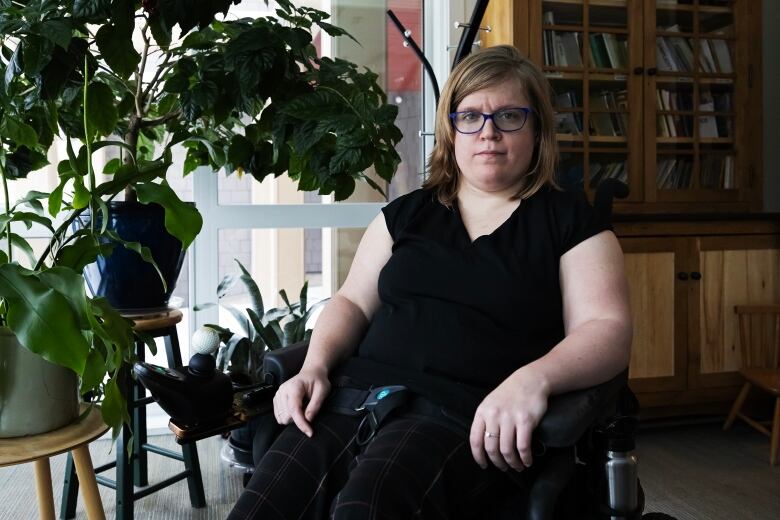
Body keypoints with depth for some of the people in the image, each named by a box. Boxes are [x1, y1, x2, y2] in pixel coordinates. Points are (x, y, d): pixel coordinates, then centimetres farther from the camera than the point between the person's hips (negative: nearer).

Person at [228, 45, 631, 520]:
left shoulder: (568, 219, 9)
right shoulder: (406, 213, 21)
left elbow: (607, 331, -1)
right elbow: (353, 302, 20)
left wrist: (534, 379, -22)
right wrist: (315, 367, -2)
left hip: (469, 414, -3)